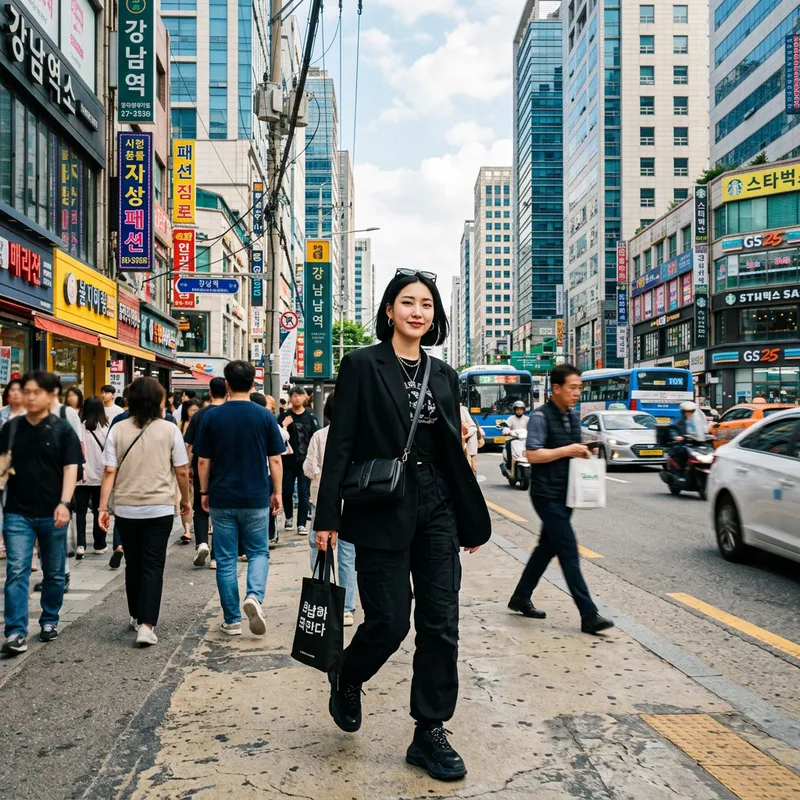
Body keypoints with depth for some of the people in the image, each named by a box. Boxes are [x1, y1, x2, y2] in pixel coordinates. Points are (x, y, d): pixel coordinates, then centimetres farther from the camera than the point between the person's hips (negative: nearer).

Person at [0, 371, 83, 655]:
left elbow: (70, 468, -9)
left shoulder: (62, 429, -3)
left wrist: (64, 503, -21)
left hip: (52, 513, -1)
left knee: (54, 572, 11)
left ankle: (49, 620, 29)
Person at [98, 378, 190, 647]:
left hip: (126, 509, 2)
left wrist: (103, 507, -2)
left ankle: (136, 616, 30)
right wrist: (185, 500, 12)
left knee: (133, 564, 17)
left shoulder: (118, 430, -1)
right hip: (159, 508, -2)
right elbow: (182, 472, -2)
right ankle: (146, 625, -9)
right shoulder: (169, 430, -5)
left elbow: (109, 472, -5)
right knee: (153, 567, 1)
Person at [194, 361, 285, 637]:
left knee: (226, 560, 9)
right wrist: (277, 492, 7)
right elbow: (275, 460, -3)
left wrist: (204, 492, 11)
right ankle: (254, 596, -11)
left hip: (221, 499, 0)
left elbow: (203, 461, -1)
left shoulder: (212, 416, -3)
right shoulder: (264, 416, -4)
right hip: (256, 499, 0)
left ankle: (232, 621, 13)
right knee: (258, 553, 14)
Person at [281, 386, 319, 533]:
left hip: (305, 460, -1)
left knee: (304, 493, -2)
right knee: (287, 491, 10)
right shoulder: (285, 416, 3)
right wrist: (284, 425, -16)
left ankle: (302, 524, 4)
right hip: (288, 460, 1)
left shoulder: (310, 416, 2)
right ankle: (289, 518, 31)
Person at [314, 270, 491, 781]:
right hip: (381, 512, -4)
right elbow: (340, 443, -6)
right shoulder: (362, 365, -3)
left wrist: (472, 519, 13)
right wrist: (328, 517, -10)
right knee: (390, 621, 0)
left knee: (441, 624, 3)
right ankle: (347, 679, 33)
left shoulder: (443, 374, 11)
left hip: (436, 509, 5)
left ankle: (430, 735, 17)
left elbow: (453, 450, 14)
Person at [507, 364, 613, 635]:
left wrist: (582, 452, 2)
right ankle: (589, 615, -7)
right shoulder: (541, 416, -13)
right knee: (568, 551, -9)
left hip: (564, 493, 9)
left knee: (547, 547, 16)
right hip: (547, 494, -9)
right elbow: (532, 454, -21)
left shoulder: (574, 415, 11)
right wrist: (566, 451, -21)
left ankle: (521, 598, 30)